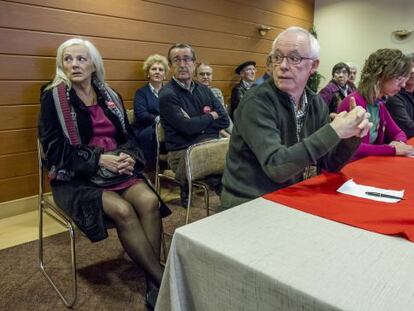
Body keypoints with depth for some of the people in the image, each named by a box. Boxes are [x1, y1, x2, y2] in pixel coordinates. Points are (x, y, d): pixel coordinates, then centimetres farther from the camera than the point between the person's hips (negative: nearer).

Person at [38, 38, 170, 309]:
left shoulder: (110, 96, 11)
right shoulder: (54, 97, -1)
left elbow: (128, 135, 13)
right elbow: (55, 149, -8)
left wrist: (129, 157, -11)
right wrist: (98, 160, -19)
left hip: (116, 169, 4)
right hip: (75, 177, -4)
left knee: (149, 201, -26)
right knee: (122, 210, -31)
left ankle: (154, 283, -16)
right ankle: (163, 280, -17)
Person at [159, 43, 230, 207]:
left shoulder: (203, 90, 14)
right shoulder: (167, 94, -5)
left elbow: (224, 120, 7)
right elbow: (187, 126, -16)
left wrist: (198, 123, -6)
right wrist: (211, 116, 1)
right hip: (183, 152, -6)